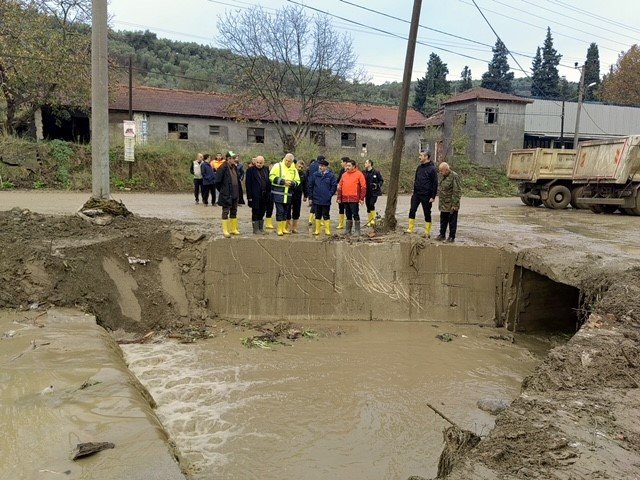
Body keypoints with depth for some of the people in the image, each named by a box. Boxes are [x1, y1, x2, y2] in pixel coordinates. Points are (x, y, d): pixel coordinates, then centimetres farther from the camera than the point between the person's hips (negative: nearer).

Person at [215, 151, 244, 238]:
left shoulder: (235, 168, 9)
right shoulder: (223, 168, -15)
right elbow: (217, 182, -13)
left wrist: (239, 192, 11)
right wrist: (223, 191, -5)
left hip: (235, 194, 8)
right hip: (226, 195, -8)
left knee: (234, 212, 14)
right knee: (226, 212, -1)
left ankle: (233, 229, 23)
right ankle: (225, 230, 5)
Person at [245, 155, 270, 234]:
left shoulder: (266, 170, 11)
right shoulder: (250, 170, -5)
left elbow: (268, 182, 14)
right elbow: (248, 184, -8)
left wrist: (269, 193, 6)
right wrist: (249, 196, -13)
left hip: (264, 195, 5)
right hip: (255, 196, -5)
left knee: (262, 213, 12)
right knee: (255, 213, 2)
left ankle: (261, 228, 20)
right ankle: (256, 229, 8)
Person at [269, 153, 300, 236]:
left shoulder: (294, 169, 11)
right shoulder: (277, 166, -4)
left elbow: (297, 181, 13)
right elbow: (271, 177, -10)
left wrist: (292, 183, -11)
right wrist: (283, 181, -16)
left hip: (288, 194, 5)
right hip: (278, 193, -5)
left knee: (286, 211, 12)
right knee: (280, 211, -5)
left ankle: (284, 228, 23)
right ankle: (279, 229, 3)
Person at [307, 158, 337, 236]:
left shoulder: (330, 175, -3)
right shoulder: (314, 175, 3)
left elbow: (334, 186, 1)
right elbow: (310, 186, 6)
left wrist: (330, 194, -6)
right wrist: (310, 197, 4)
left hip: (326, 200, -2)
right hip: (316, 200, 2)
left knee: (326, 215, 3)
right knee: (317, 215, 10)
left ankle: (327, 230, 11)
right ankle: (317, 230, 17)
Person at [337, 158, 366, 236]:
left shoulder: (359, 174, -3)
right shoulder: (344, 175, 13)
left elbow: (363, 187, -5)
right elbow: (340, 186, 17)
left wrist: (362, 198, -10)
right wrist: (339, 197, 11)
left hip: (354, 199, -5)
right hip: (345, 199, 5)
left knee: (355, 215, -3)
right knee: (348, 215, 12)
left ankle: (357, 231, 2)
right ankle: (347, 231, 19)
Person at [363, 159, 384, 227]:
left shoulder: (376, 172, -5)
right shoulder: (364, 173, 5)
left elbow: (381, 180, 2)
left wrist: (377, 185, -13)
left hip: (374, 192, -4)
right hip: (367, 192, 4)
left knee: (372, 204, -19)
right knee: (368, 206, 7)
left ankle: (373, 219, -7)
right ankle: (369, 221, 18)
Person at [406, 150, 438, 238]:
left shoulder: (432, 169, -9)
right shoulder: (419, 167, 11)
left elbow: (435, 184, -10)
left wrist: (433, 197, -13)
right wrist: (414, 191, 14)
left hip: (426, 196, -6)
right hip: (416, 194, 6)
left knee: (427, 213, 4)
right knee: (412, 210, -4)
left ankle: (427, 232, 12)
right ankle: (410, 229, 2)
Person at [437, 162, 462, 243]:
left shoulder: (454, 177, -18)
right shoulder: (442, 175, 7)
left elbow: (457, 192, -18)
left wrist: (455, 204, -18)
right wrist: (439, 199, 18)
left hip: (451, 205, -8)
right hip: (443, 204, 8)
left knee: (452, 222, 3)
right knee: (443, 220, 16)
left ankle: (452, 237, 12)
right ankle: (442, 235, 28)